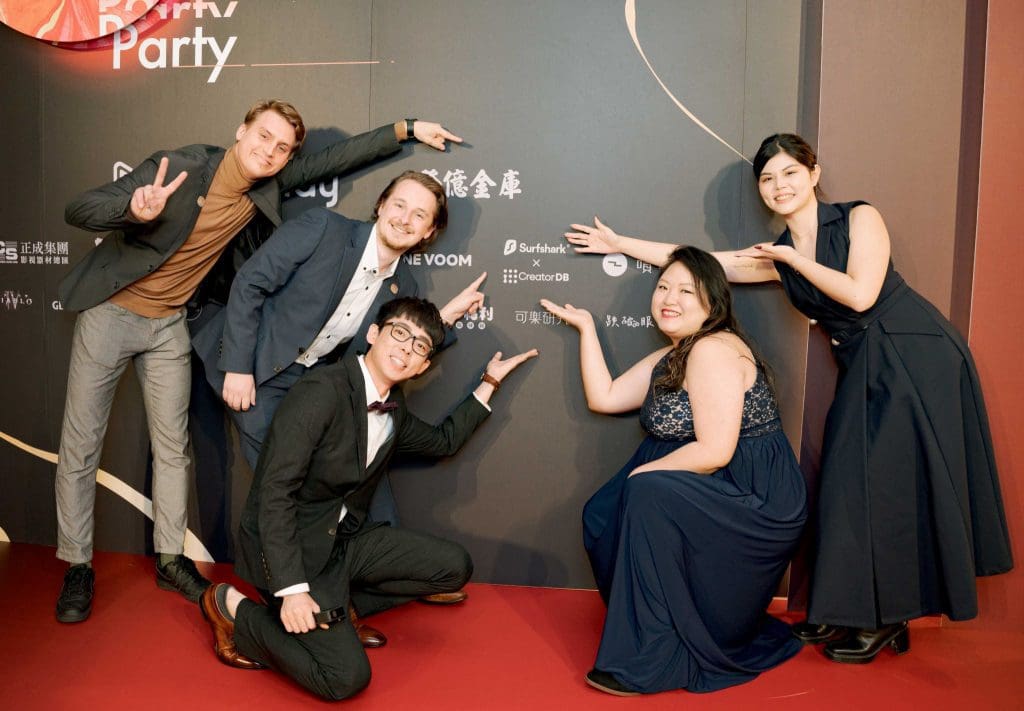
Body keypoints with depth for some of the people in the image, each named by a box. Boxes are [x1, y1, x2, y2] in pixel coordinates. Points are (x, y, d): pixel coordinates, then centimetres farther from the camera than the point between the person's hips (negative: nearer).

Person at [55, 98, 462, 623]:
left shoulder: (267, 188, -9)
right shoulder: (180, 166, -23)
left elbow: (335, 159, -1)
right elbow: (77, 210, -24)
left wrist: (407, 129, -2)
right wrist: (135, 210, -45)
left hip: (169, 323, 4)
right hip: (110, 311, -4)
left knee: (172, 444, 9)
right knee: (81, 445, 2)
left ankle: (170, 559, 22)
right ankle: (77, 566, 17)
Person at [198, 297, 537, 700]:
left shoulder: (393, 407, 3)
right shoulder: (321, 392, -23)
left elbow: (442, 442, 23)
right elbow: (275, 493, -26)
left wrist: (490, 383, 19)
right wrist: (293, 591, -28)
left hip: (343, 537, 8)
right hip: (290, 545, -8)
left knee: (454, 567, -1)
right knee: (346, 677, -16)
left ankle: (337, 607, 9)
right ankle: (235, 609, 3)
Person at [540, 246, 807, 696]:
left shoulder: (713, 350, -18)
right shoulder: (670, 358, 13)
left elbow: (714, 451, -24)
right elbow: (604, 397, 10)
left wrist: (644, 473, -13)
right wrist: (586, 327, 11)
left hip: (758, 500, -10)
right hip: (715, 494, 10)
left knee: (649, 495, -27)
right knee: (604, 515, 1)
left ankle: (654, 661, -19)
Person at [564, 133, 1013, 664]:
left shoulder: (859, 219, -6)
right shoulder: (776, 258, 7)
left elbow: (860, 294, -20)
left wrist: (797, 260, -11)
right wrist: (619, 244, 9)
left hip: (919, 357, -5)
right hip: (864, 372, 5)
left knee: (892, 483, -4)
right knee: (850, 483, 4)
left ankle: (888, 620, 9)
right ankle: (848, 612, 16)